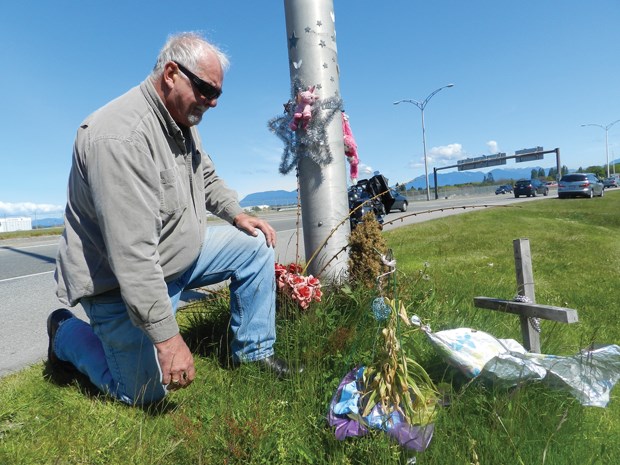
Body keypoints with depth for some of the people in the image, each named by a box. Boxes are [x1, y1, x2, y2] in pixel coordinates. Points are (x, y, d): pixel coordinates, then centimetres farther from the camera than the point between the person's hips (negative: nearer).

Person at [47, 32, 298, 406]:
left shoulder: (183, 121, 2)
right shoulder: (123, 135, -29)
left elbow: (207, 177, 19)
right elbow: (132, 253, -33)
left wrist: (237, 214, 2)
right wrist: (168, 338, -30)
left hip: (180, 253, 9)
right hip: (120, 281, -8)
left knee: (256, 245, 0)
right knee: (147, 393, -3)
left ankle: (254, 353, 11)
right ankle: (67, 333, 22)